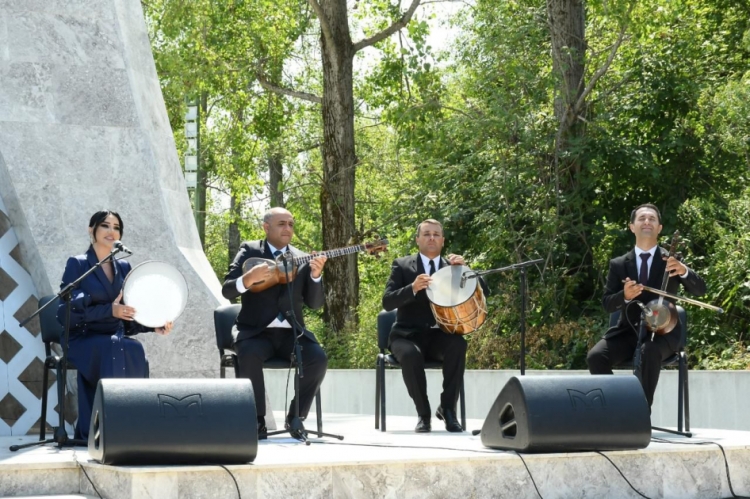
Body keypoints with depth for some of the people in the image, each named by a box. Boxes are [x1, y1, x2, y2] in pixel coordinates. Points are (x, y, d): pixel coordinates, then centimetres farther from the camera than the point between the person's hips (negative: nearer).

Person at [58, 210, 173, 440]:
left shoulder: (124, 268, 15)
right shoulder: (77, 264, -1)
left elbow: (131, 317, 16)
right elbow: (66, 312, -12)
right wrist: (109, 310, -23)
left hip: (117, 337, 4)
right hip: (84, 338, -4)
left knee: (135, 350, -31)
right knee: (113, 349, -37)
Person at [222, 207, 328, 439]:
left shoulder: (302, 259, 10)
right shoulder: (249, 251, 3)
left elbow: (314, 303, 4)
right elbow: (227, 290, -6)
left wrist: (315, 275, -15)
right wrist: (249, 278, -27)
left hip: (291, 332, 3)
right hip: (255, 331, -2)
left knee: (318, 358, -25)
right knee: (250, 355, -35)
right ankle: (257, 420, -20)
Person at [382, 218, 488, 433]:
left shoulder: (452, 266, 11)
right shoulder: (402, 265, 5)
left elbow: (483, 293, 1)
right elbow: (387, 302, -7)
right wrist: (413, 288, -25)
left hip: (440, 334, 2)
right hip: (408, 334, -2)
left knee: (458, 344, -33)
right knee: (411, 354, -36)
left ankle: (447, 408, -20)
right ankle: (423, 413, -17)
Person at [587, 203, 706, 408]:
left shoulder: (672, 261, 3)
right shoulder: (618, 264, 7)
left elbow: (700, 290, -5)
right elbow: (607, 303, 4)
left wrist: (684, 271, -27)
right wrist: (625, 296, -20)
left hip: (662, 331, -2)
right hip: (628, 331, 2)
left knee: (649, 351, -37)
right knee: (596, 356, -25)